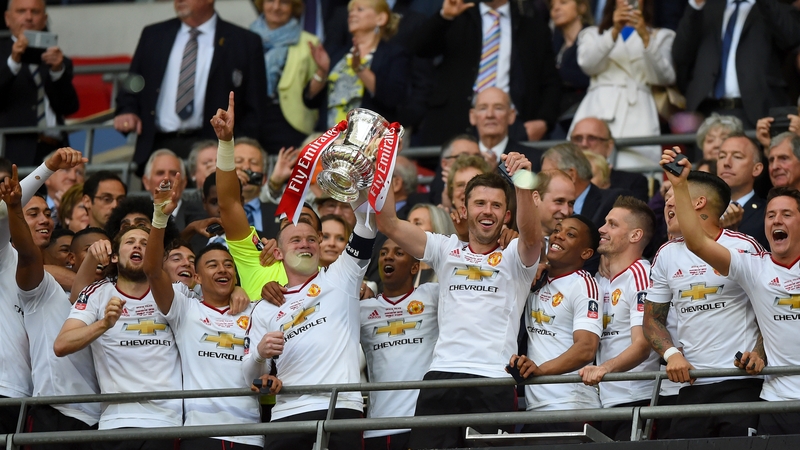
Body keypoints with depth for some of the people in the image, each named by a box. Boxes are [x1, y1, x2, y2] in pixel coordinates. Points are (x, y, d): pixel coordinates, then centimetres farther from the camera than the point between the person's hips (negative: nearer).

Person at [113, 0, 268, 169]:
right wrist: (126, 111, -4)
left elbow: (254, 110, 4)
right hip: (158, 147, 3)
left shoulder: (244, 42, 5)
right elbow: (131, 87, 18)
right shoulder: (153, 36, 15)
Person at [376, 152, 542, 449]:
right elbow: (388, 225, 11)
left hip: (494, 380, -2)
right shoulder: (447, 250, 19)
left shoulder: (514, 257, 12)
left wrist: (524, 184, -28)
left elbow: (531, 235, -12)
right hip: (441, 377, 2)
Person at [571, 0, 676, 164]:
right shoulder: (593, 34, 26)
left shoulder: (661, 36, 22)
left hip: (637, 113, -1)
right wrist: (615, 31, -9)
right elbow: (588, 64, 3)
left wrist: (645, 38, -7)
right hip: (599, 109, 1)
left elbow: (664, 78, 4)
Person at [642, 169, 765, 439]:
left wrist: (758, 355, -17)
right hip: (692, 384, 5)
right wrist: (672, 354, -1)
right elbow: (653, 319, 18)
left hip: (743, 383, -5)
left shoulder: (744, 248, -3)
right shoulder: (666, 255, 12)